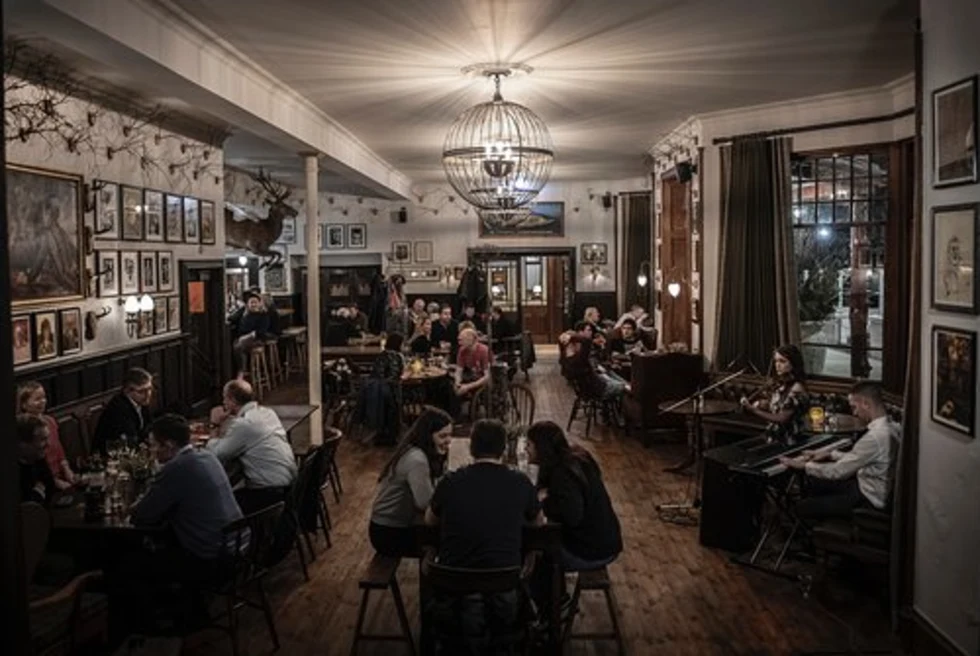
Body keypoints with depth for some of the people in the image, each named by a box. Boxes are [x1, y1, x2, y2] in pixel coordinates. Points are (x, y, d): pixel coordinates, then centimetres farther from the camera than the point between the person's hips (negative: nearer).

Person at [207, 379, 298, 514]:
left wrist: (219, 424, 1)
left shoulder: (243, 423, -17)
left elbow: (215, 455, -11)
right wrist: (223, 424, 9)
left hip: (271, 494, -9)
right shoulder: (267, 413, 9)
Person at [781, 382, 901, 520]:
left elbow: (838, 471, -25)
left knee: (802, 507, -8)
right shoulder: (890, 426, -1)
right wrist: (830, 454, 8)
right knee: (812, 483, 17)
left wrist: (804, 465, -12)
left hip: (869, 499, -10)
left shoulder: (875, 436, -31)